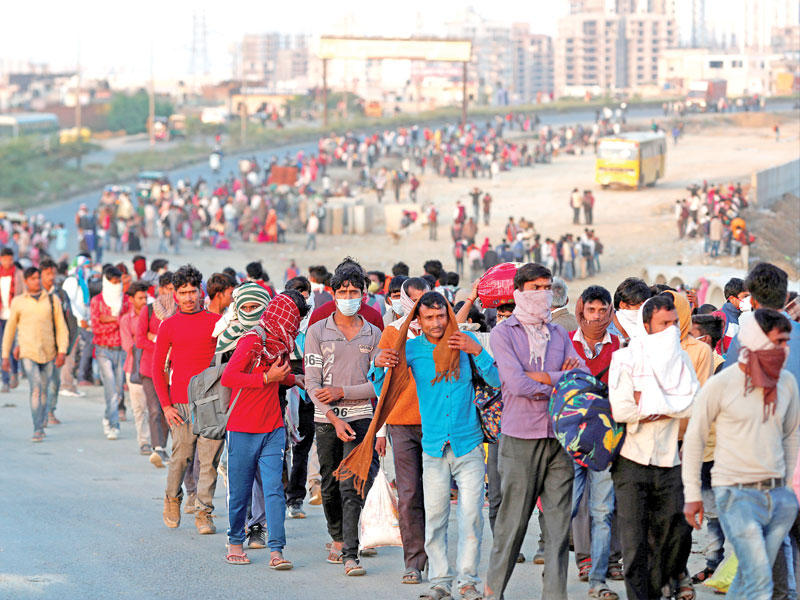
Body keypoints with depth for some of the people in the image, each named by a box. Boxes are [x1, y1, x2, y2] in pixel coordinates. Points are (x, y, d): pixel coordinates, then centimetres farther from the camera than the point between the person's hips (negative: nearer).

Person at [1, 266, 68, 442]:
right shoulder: (18, 302, 5)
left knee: (43, 389, 11)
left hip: (48, 353, 2)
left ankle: (41, 420, 33)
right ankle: (38, 430, -17)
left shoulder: (52, 301, 6)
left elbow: (61, 328, 5)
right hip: (28, 352, -2)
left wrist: (62, 352, -7)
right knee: (36, 386, -17)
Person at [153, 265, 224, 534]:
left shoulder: (216, 322, 7)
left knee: (209, 459, -3)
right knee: (182, 456, 2)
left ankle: (203, 512, 2)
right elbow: (158, 368, 7)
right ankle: (172, 498, 28)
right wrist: (165, 405, -1)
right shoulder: (169, 326, 6)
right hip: (181, 403, 0)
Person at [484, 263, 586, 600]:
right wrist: (562, 387, -4)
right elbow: (516, 382, -12)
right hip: (520, 436, -4)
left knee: (560, 521, 1)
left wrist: (545, 377, -10)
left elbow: (584, 375, 7)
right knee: (513, 519, -2)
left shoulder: (559, 335, 16)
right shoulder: (502, 334, 1)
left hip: (560, 435, 4)